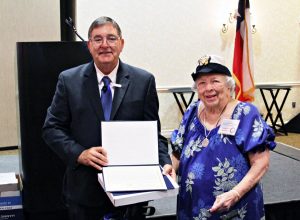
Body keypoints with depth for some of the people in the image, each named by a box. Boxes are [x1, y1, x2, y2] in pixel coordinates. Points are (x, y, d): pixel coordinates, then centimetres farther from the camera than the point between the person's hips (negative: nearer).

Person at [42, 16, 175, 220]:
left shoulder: (144, 81, -2)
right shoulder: (69, 80, -2)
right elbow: (52, 128, 0)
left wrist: (165, 162, -16)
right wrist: (80, 153, -16)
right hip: (84, 189, 1)